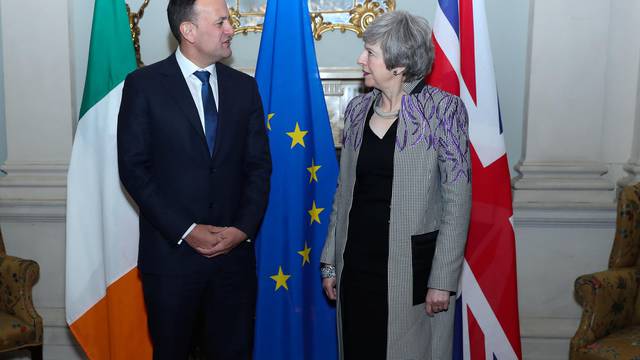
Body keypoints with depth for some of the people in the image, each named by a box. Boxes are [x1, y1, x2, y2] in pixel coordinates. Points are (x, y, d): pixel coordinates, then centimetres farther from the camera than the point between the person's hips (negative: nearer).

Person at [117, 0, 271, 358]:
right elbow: (133, 168, -8)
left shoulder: (244, 86, 6)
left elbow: (259, 165, 5)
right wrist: (185, 231, -13)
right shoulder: (144, 84, -4)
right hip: (171, 252, -2)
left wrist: (243, 228, -8)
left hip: (235, 250, 3)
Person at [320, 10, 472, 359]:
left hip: (412, 264, -4)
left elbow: (457, 201, -9)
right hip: (357, 259, 4)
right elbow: (344, 190, 10)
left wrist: (443, 280, -12)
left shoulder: (443, 110, -8)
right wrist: (331, 260, 9)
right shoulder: (358, 108, 6)